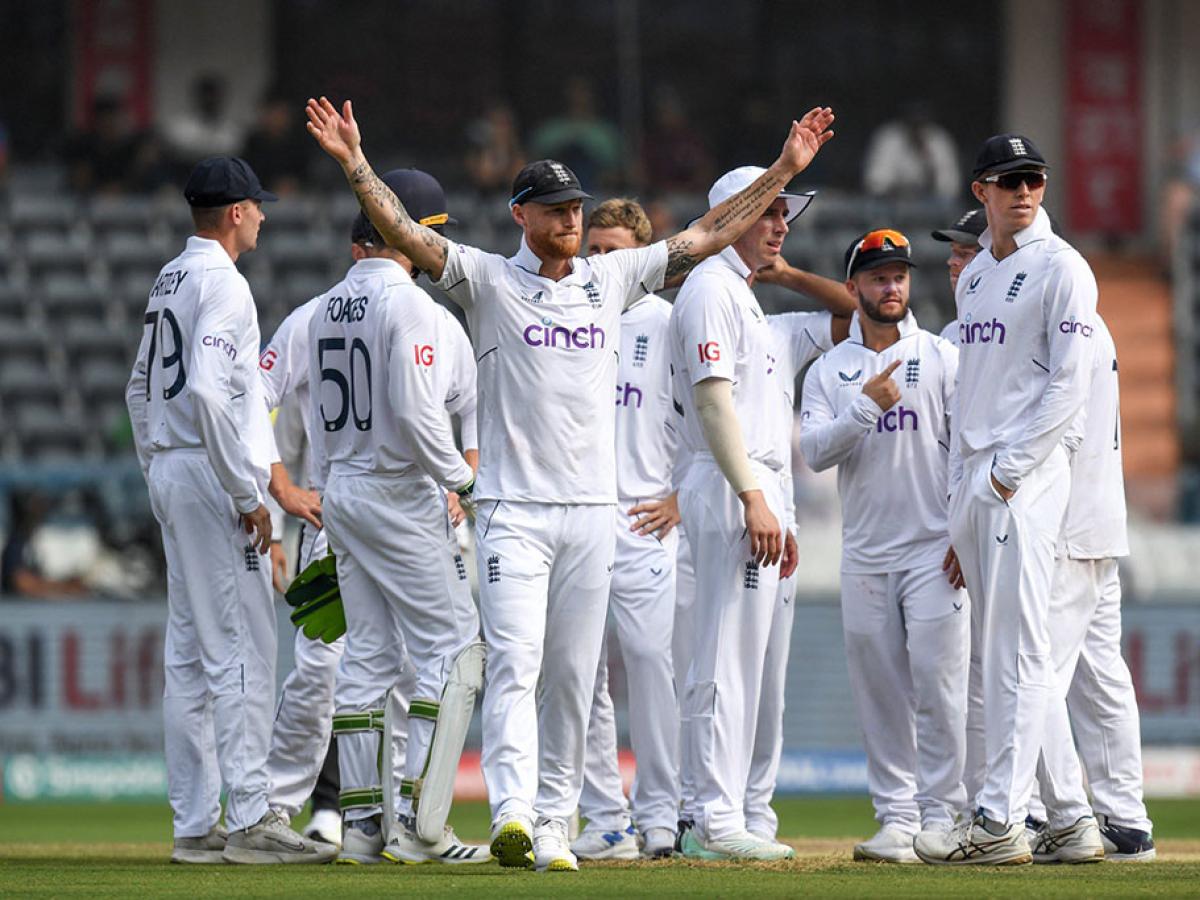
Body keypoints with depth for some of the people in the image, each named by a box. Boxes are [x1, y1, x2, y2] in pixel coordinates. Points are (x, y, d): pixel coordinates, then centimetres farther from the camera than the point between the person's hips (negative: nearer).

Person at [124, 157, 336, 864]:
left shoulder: (169, 281, 16)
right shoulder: (222, 284, -13)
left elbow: (142, 389, 22)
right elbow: (209, 392, -24)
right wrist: (248, 494, -21)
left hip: (169, 473, 10)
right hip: (212, 475, -10)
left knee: (189, 657, 9)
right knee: (241, 651, -10)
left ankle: (195, 826, 9)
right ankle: (250, 820, -13)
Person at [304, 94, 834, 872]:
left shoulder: (611, 279, 12)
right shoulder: (489, 281, 1)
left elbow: (707, 236, 14)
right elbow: (405, 233, -10)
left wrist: (785, 169, 12)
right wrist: (355, 163, -23)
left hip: (593, 509, 4)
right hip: (512, 509, -4)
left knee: (574, 678, 6)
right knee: (515, 662, -15)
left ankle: (553, 822, 11)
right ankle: (512, 814, -25)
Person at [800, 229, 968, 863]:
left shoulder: (944, 359, 3)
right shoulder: (828, 371, 9)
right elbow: (815, 453, -4)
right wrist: (867, 406, -18)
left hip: (935, 550, -3)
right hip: (865, 556, 3)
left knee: (939, 686, -8)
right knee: (879, 694, 3)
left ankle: (940, 816, -4)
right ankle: (897, 818, 8)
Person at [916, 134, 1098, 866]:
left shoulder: (1060, 268, -5)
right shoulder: (976, 276, 19)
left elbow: (1069, 385, -12)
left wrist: (1009, 472, -16)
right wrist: (958, 505, 18)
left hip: (1026, 477, -9)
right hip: (975, 478, 9)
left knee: (1016, 652, -11)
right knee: (1004, 653, 9)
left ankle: (1000, 820, -14)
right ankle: (1070, 813, 15)